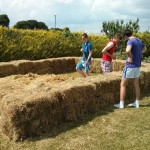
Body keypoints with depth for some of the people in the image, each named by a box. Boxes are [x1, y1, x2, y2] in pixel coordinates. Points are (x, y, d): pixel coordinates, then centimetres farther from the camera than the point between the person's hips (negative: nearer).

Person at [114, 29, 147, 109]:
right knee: (136, 84, 15)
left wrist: (130, 57, -20)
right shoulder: (139, 41, 9)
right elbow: (144, 48, 30)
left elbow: (127, 50, -37)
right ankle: (137, 103, 23)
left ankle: (121, 104, 3)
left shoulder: (130, 41, -16)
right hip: (137, 66, 8)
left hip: (130, 66, -8)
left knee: (123, 84, 1)